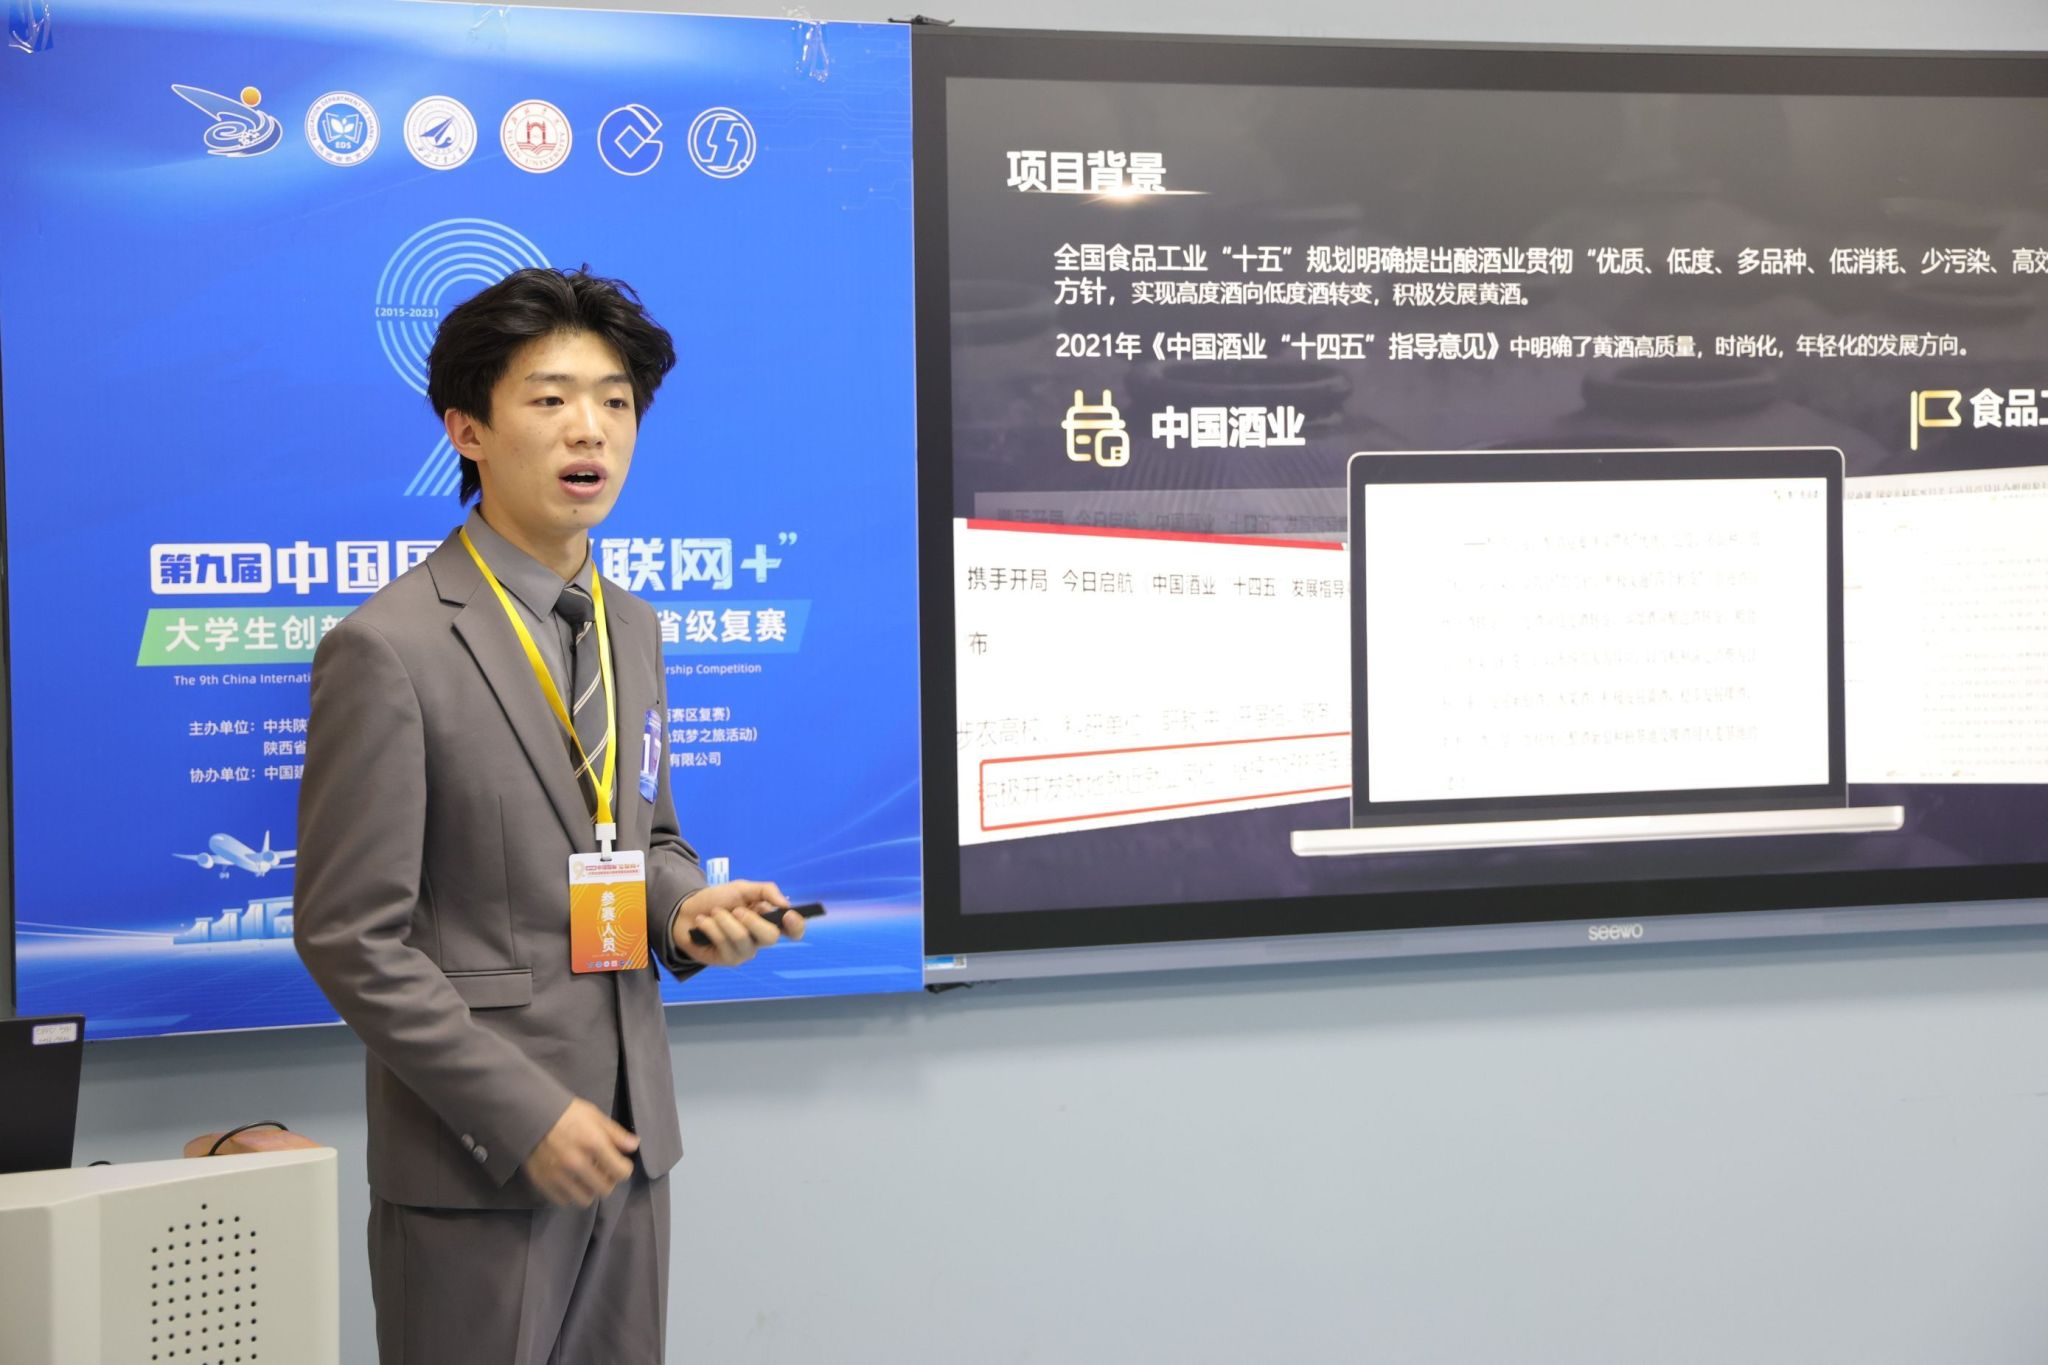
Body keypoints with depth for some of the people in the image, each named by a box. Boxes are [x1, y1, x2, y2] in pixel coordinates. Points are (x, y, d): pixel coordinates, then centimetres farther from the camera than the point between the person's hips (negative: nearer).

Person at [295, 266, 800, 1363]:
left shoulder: (631, 627, 10)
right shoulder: (388, 650, -13)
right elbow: (351, 938, -14)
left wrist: (688, 905, -1)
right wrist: (524, 1115, -17)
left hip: (625, 1140, 7)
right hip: (476, 1163, -6)